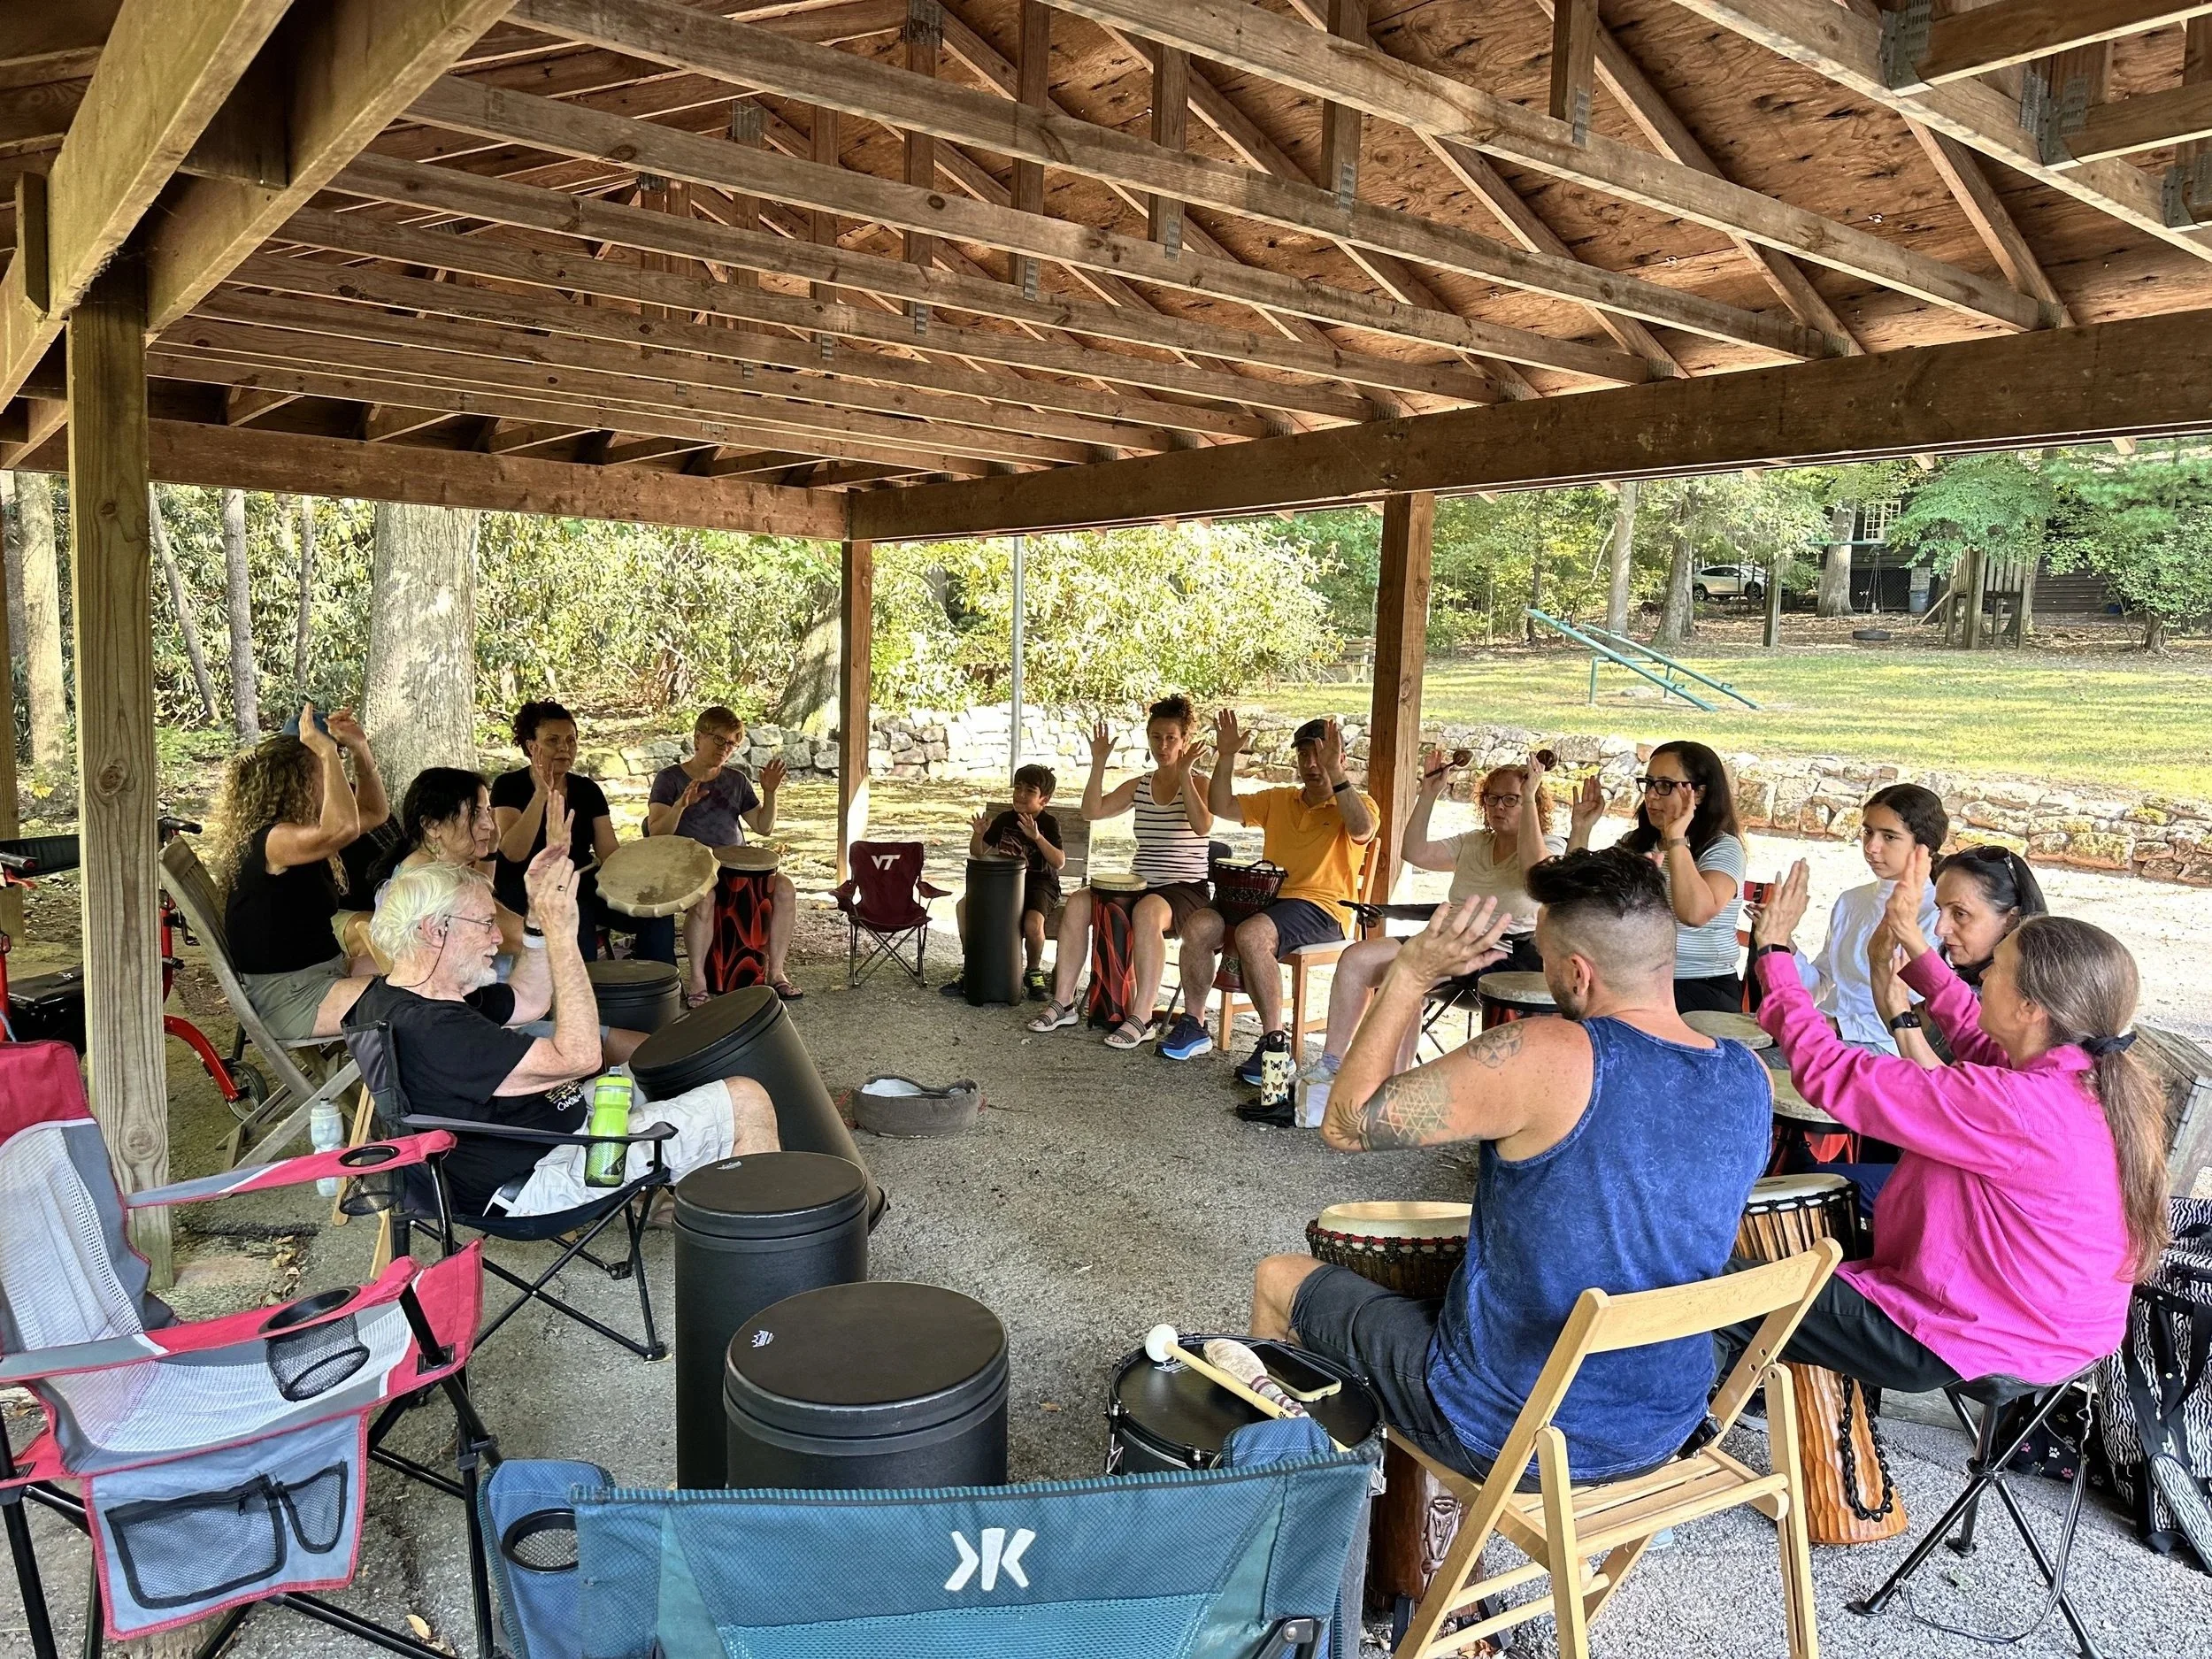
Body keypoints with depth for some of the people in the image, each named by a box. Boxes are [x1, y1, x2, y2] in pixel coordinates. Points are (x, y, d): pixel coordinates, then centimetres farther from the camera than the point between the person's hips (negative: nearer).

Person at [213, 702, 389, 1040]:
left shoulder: (300, 828, 7)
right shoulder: (273, 840, -23)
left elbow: (374, 812, 18)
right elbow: (342, 828, -43)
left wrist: (360, 750, 4)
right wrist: (328, 752, -33)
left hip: (325, 969, 11)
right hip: (286, 998, -11)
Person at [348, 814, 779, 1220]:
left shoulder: (388, 1000, 5)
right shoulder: (432, 1031, -29)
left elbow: (528, 1001, 16)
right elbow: (578, 1057, -31)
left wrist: (538, 916, 3)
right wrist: (561, 934, -26)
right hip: (541, 1182, -11)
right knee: (746, 1103, -11)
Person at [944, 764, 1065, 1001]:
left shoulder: (1049, 823, -7)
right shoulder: (1005, 819, 5)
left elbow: (1059, 862, -21)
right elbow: (978, 853, 8)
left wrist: (1036, 837, -34)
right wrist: (978, 834, -14)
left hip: (1040, 883, -5)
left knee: (1032, 924, -34)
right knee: (964, 906, -17)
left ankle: (1034, 973, -3)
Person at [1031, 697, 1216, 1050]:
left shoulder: (1199, 783, 0)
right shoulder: (1138, 786, 13)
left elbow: (1202, 825, -20)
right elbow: (1093, 811, 0)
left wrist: (1183, 774, -21)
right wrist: (1099, 763, -8)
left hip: (1187, 890, -5)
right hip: (1140, 887, 5)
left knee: (1147, 912, -38)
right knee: (1077, 902, -18)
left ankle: (1141, 1018, -37)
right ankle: (1063, 1002, -13)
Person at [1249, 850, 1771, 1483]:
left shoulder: (1547, 1057, -29)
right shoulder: (1750, 1081, -9)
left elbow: (1346, 1124, -21)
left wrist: (1411, 974, -17)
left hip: (1512, 1437, -7)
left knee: (1277, 1282, 16)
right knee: (1418, 1284, 34)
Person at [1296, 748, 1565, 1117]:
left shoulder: (1551, 846, 3)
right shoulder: (1473, 843, 20)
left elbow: (1535, 869, -22)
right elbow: (1415, 853, 8)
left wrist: (1529, 799, -20)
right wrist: (1429, 793, 2)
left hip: (1509, 955, -7)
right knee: (1357, 959, -9)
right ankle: (1330, 1064, -4)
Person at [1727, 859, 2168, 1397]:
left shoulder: (2013, 1106, -33)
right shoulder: (2101, 1077, -6)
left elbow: (1834, 1075, -29)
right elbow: (1978, 1035, 15)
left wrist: (1770, 951, -19)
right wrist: (1914, 942, 13)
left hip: (1978, 1339, -9)